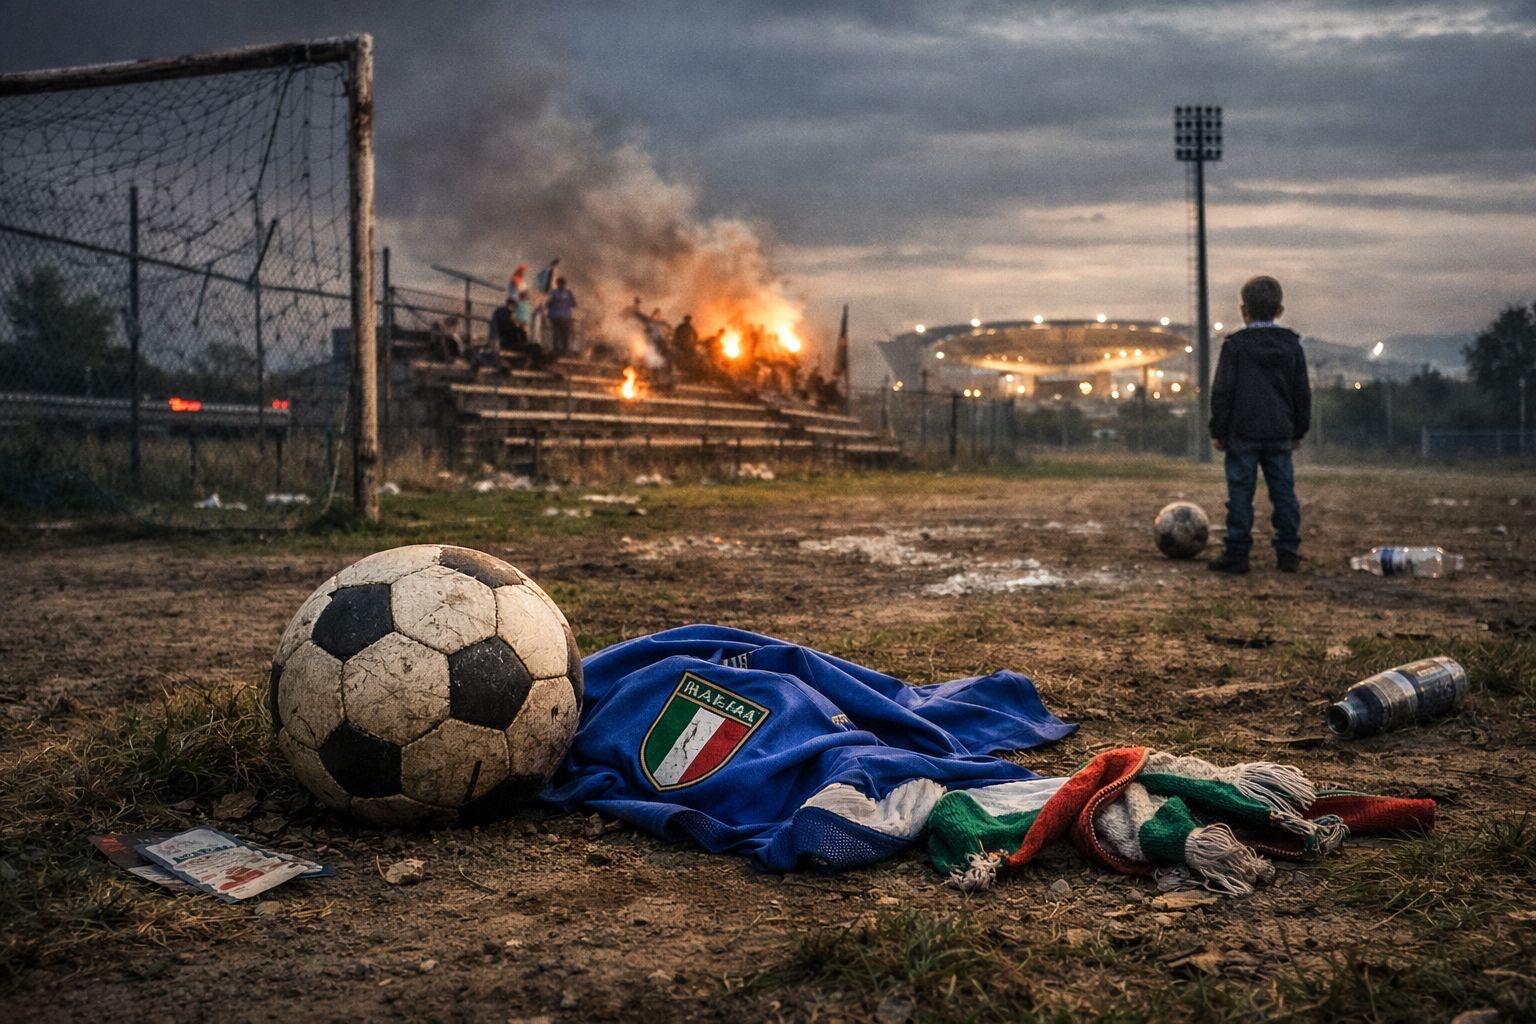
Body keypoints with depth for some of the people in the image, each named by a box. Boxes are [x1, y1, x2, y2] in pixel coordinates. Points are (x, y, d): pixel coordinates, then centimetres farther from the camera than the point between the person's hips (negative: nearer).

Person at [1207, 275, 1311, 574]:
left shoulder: (1235, 344, -5)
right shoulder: (1292, 345, 7)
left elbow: (1222, 392, -7)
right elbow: (1302, 393, 11)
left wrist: (1218, 431, 0)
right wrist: (1299, 431, 19)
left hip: (1243, 433, -4)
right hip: (1280, 433, 4)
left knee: (1240, 493, 0)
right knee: (1283, 491, 8)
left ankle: (1236, 553, 1)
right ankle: (1288, 552, 11)